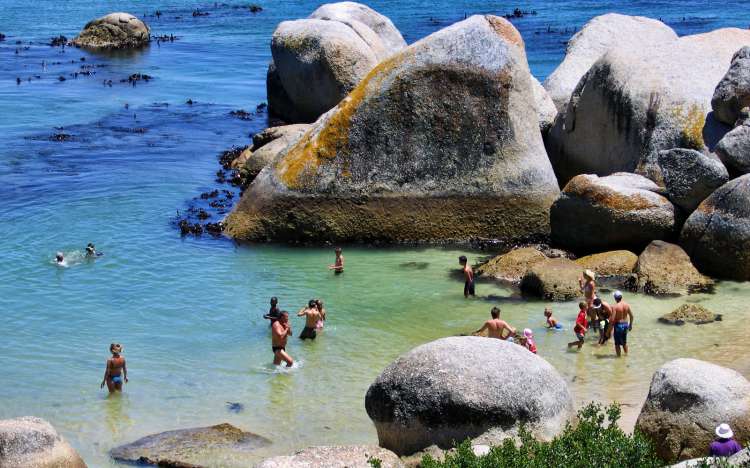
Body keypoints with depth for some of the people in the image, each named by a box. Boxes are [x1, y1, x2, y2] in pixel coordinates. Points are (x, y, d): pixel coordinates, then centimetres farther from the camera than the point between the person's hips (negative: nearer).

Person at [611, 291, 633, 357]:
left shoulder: (615, 307, -19)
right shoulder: (627, 305, -2)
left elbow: (613, 319, -22)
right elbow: (631, 316, 6)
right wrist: (630, 325, 20)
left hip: (618, 325, -6)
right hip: (626, 324, 6)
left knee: (617, 343, 9)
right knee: (624, 342, 25)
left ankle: (618, 356, 14)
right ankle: (626, 354, 36)